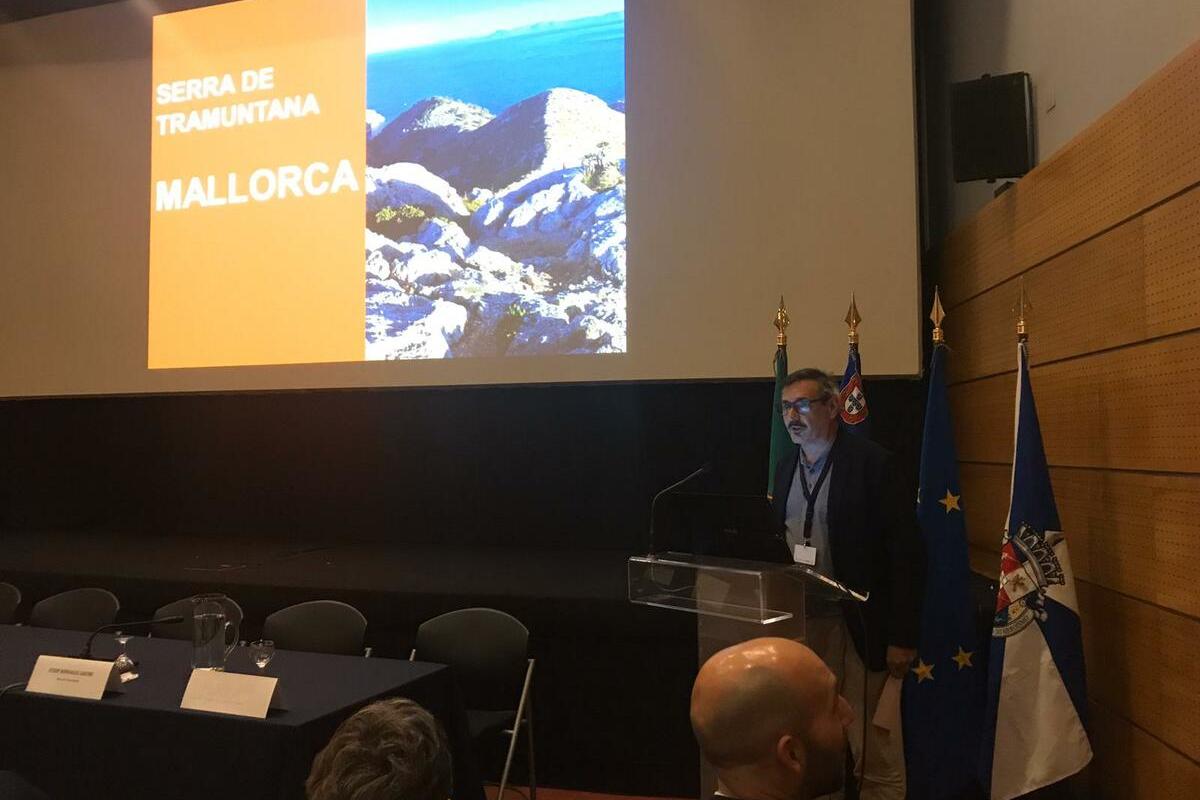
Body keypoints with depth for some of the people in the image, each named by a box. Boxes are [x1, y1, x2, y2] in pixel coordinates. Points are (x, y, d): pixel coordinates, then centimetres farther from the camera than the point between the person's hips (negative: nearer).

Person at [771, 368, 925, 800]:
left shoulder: (871, 463, -11)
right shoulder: (786, 466, 9)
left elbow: (907, 553, -12)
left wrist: (903, 637, -13)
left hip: (861, 625, -5)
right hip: (801, 620, 6)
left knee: (874, 746, 4)